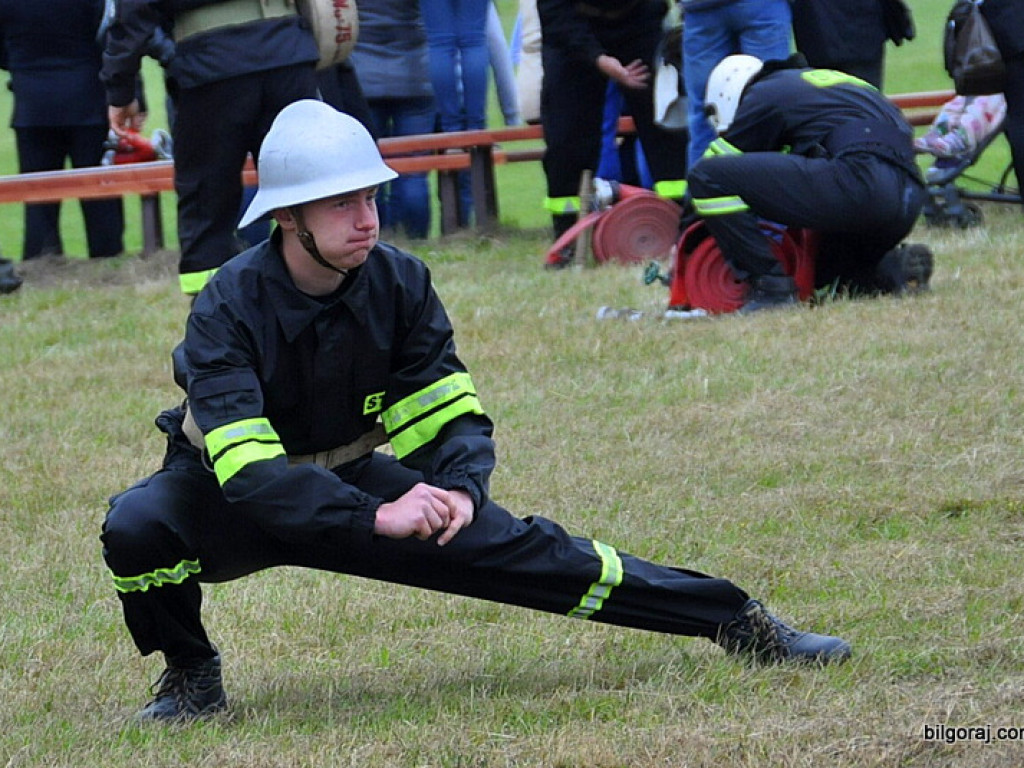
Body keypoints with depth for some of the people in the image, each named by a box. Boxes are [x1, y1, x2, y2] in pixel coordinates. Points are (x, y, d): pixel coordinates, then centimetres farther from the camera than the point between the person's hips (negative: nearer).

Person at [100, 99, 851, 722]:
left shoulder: (399, 283, -15)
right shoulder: (228, 309, -30)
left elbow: (451, 416, -9)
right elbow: (251, 473, -39)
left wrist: (459, 488, -31)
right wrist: (377, 518, -47)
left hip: (348, 476, 3)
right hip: (229, 496, -3)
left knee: (512, 545, -12)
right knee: (137, 526, -35)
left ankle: (738, 622, -5)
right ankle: (190, 677, -7)